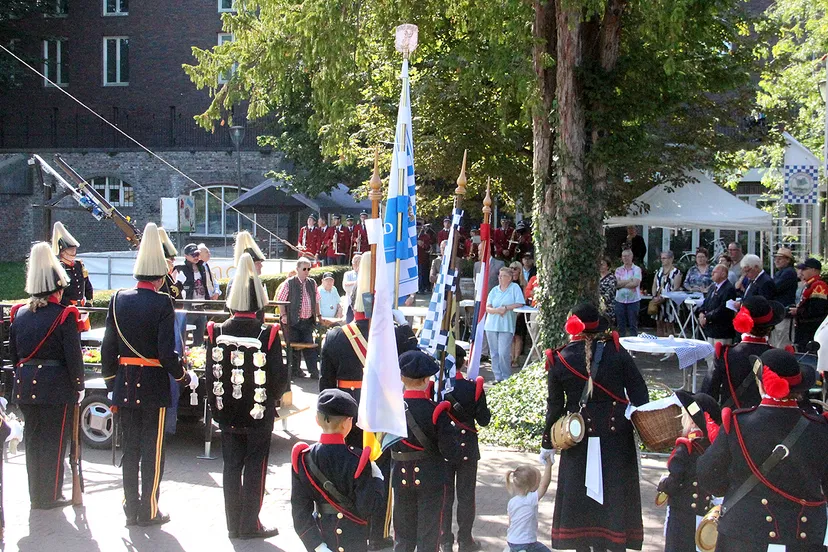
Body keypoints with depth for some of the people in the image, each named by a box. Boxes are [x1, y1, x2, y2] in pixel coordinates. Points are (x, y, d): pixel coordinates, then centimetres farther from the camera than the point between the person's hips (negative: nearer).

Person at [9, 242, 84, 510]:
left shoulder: (19, 313, 5)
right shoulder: (64, 316, -12)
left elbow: (12, 352, 11)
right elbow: (73, 355, -13)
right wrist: (79, 386, -3)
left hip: (25, 385, 6)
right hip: (56, 385, -6)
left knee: (32, 440, 15)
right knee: (54, 441, 5)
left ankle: (35, 495, 24)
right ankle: (50, 496, 11)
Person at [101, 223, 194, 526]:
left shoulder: (118, 300, 1)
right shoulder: (162, 303, -13)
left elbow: (108, 347, 3)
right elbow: (166, 352, -17)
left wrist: (110, 382, 14)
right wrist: (184, 377, -2)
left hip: (125, 383, 5)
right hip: (154, 384, -5)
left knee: (129, 447, 13)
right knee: (152, 449, 5)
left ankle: (130, 509, 19)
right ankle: (148, 511, 10)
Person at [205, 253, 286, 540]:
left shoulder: (217, 332, -6)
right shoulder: (268, 335, -16)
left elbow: (211, 374, -1)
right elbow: (279, 377, -14)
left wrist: (216, 405, 12)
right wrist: (274, 395, 8)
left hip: (228, 414, 4)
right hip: (260, 414, -3)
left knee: (231, 467, 13)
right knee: (255, 468, 8)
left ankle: (233, 524, 21)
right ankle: (250, 525, 13)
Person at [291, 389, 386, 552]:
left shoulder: (303, 459, -8)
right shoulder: (357, 461, -19)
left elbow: (300, 508, -8)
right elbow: (366, 508, -16)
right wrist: (377, 479, -3)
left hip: (320, 533, 3)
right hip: (352, 539, -3)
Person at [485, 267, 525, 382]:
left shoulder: (515, 287, 2)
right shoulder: (494, 290, 13)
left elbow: (520, 304, -7)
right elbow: (488, 308, 5)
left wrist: (506, 308, -14)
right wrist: (497, 310, -15)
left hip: (506, 326, -5)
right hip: (492, 325, 5)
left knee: (503, 353, -12)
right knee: (494, 353, 5)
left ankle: (506, 377, 1)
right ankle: (498, 377, 13)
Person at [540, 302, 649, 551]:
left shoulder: (560, 361, -6)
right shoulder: (616, 351, -7)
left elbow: (554, 406, 0)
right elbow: (638, 390, -6)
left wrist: (548, 443, 9)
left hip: (579, 436, 0)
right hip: (617, 436, 0)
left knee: (579, 491, 12)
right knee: (616, 490, 11)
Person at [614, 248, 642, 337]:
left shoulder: (637, 269, 1)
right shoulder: (618, 270, 10)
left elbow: (636, 283, -13)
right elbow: (617, 283, -4)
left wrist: (622, 284, -8)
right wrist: (630, 280, -10)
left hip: (633, 300, -3)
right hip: (620, 299, 3)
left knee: (633, 324, 0)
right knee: (621, 325, 7)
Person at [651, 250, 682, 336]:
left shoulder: (676, 272, -6)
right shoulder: (659, 271, 14)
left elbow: (676, 288, -12)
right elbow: (654, 285, 14)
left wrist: (664, 298, -18)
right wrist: (654, 296, -2)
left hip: (669, 302, -6)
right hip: (658, 302, 6)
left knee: (669, 325, -3)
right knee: (659, 324, 9)